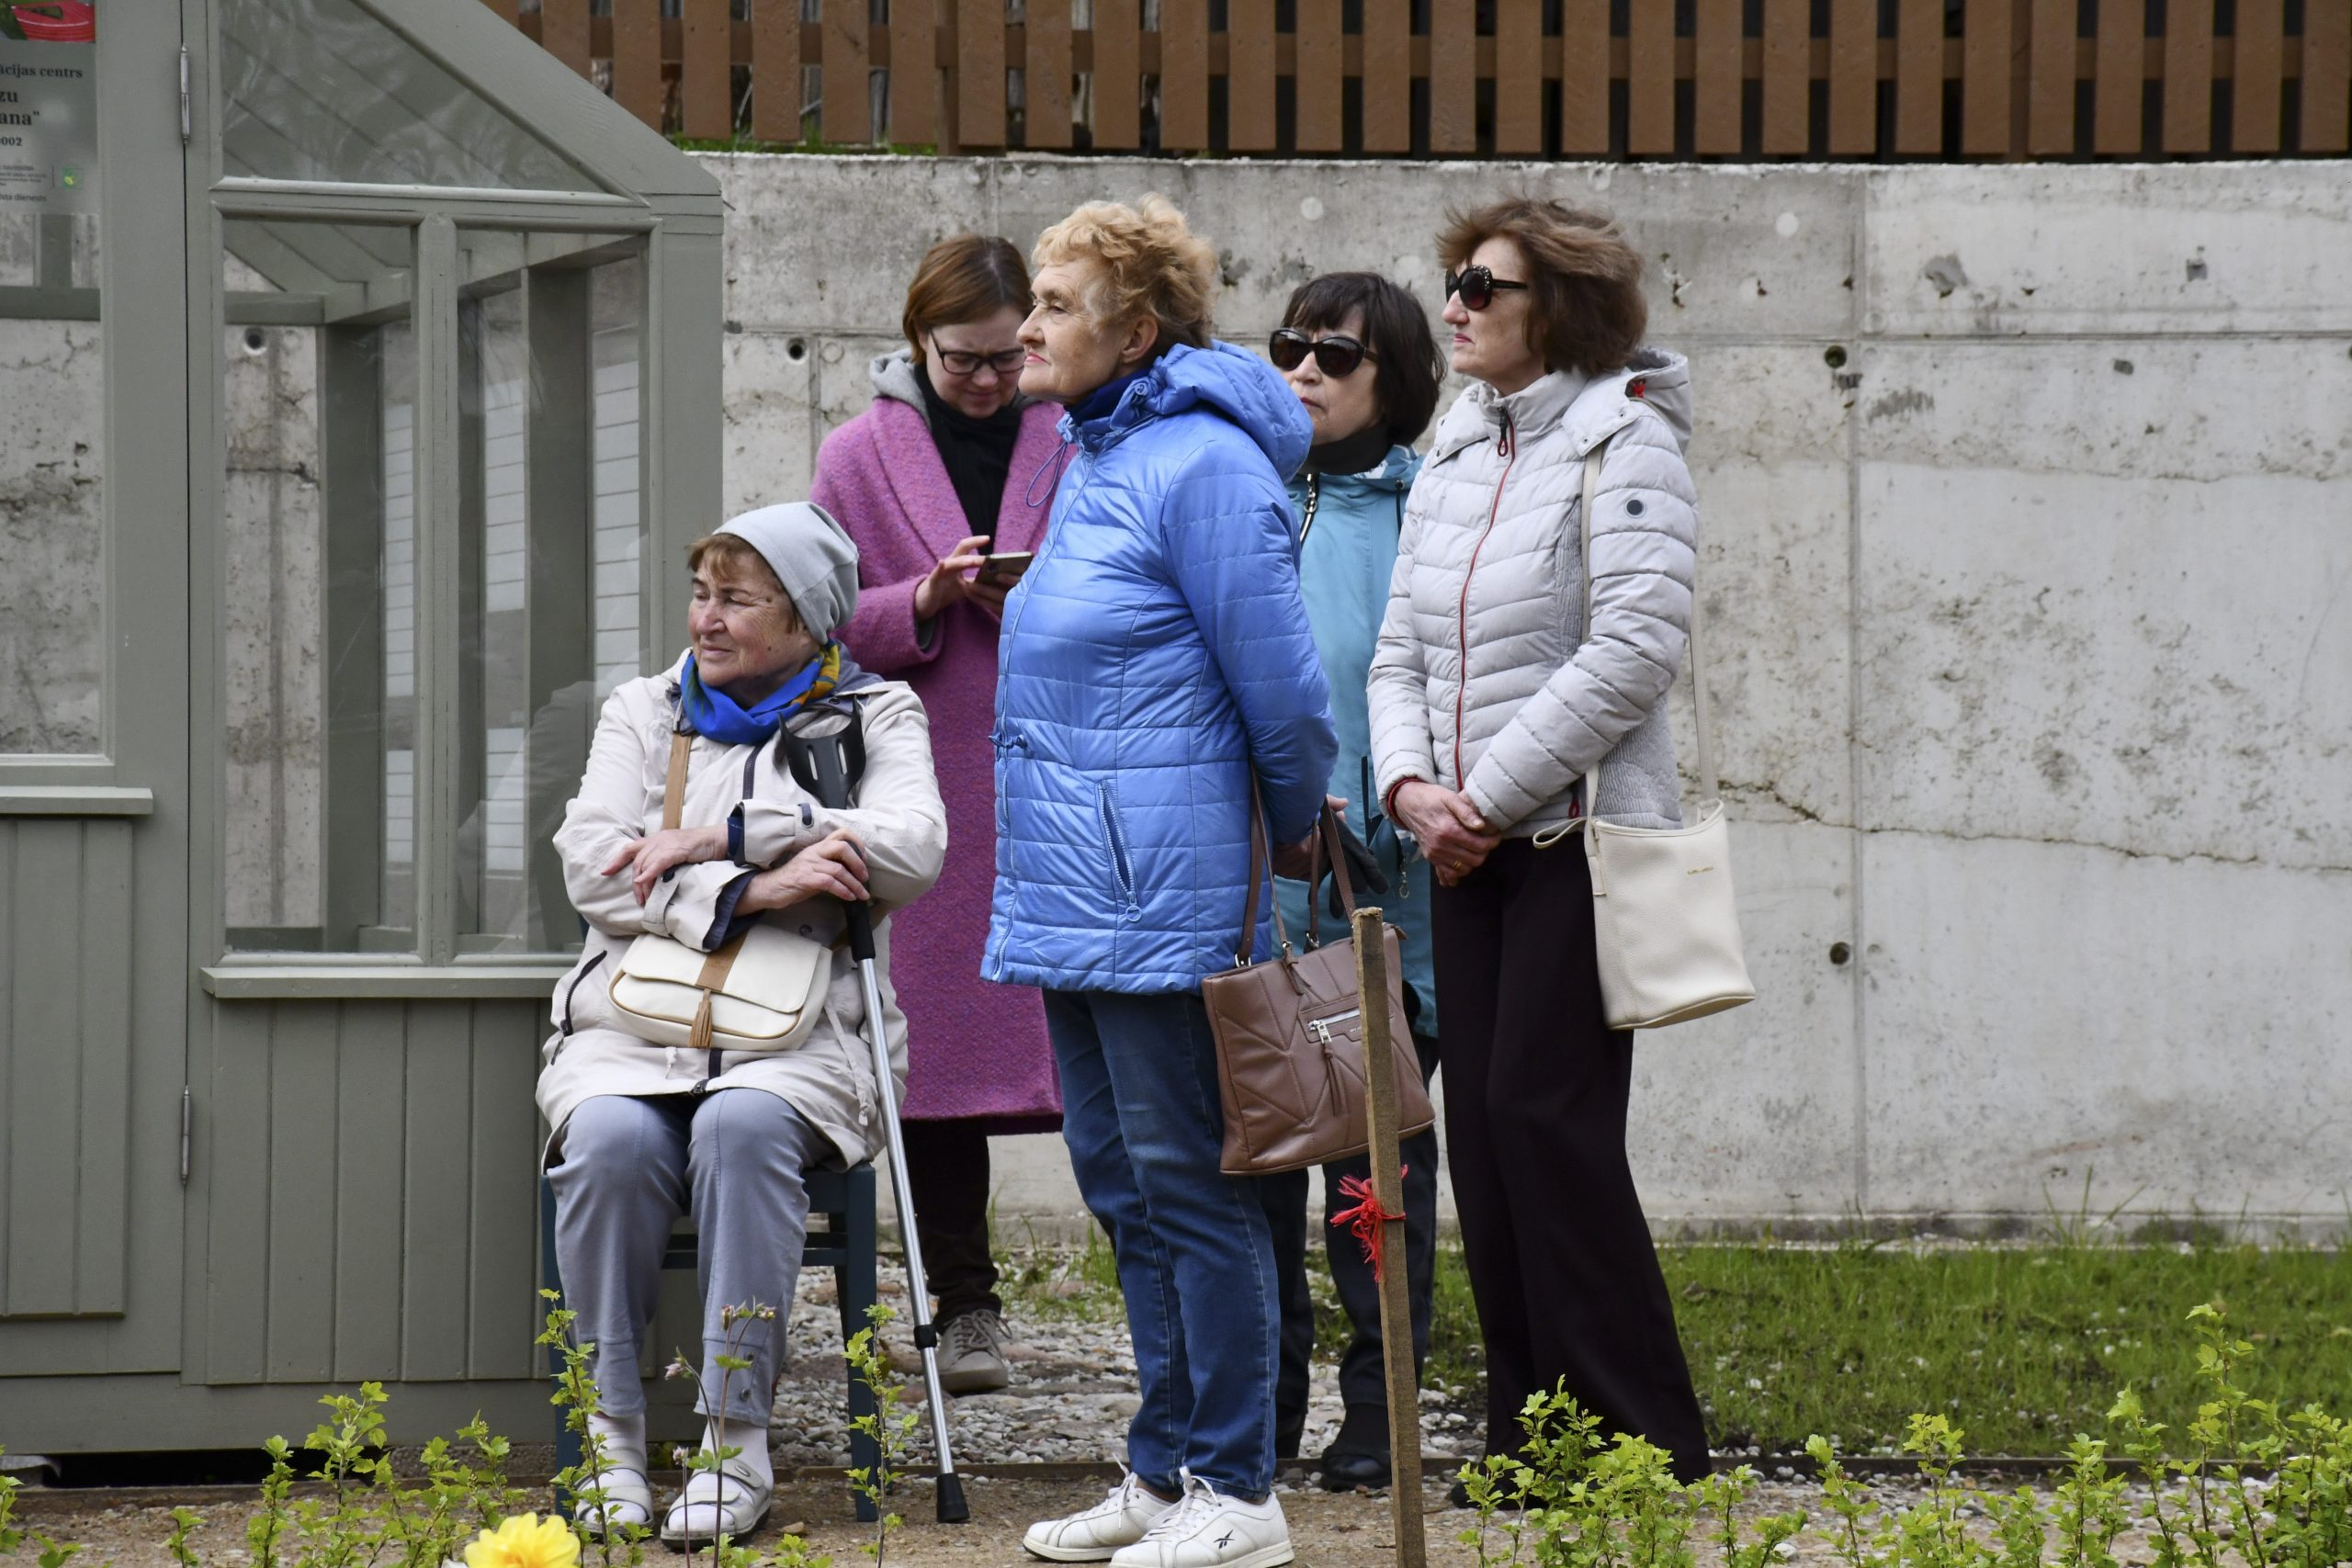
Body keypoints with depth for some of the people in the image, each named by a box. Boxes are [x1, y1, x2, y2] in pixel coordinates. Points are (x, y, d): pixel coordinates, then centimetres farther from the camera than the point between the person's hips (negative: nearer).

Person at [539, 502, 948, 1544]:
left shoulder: (876, 717, 13)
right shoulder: (644, 714, 19)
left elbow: (913, 849, -8)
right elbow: (592, 864, 2)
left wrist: (720, 837, -12)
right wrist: (750, 890, -13)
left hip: (800, 1036, -2)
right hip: (637, 1024, 2)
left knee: (744, 1124, -36)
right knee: (612, 1138, -32)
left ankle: (737, 1440, -28)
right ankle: (611, 1436, -21)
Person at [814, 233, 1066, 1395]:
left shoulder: (1075, 447, 9)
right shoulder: (861, 457, 9)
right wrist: (921, 602, -12)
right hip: (930, 801, 0)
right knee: (939, 1038, 0)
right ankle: (963, 1305, 7)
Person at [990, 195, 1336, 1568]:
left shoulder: (1201, 466, -15)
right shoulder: (1097, 457, 14)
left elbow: (1281, 684, -14)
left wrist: (1298, 833, -3)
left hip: (1161, 891, -10)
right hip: (1079, 888, 10)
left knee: (1186, 1184, -5)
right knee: (1125, 1188, 14)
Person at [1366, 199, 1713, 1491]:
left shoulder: (1624, 440, -8)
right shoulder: (1452, 460, 15)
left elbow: (1635, 648, -17)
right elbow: (1402, 652, 16)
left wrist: (1489, 797, -16)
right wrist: (1411, 783, -4)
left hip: (1582, 837, -7)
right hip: (1468, 850, 7)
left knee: (1546, 1117, -12)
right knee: (1483, 1128, 5)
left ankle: (1649, 1447, -6)